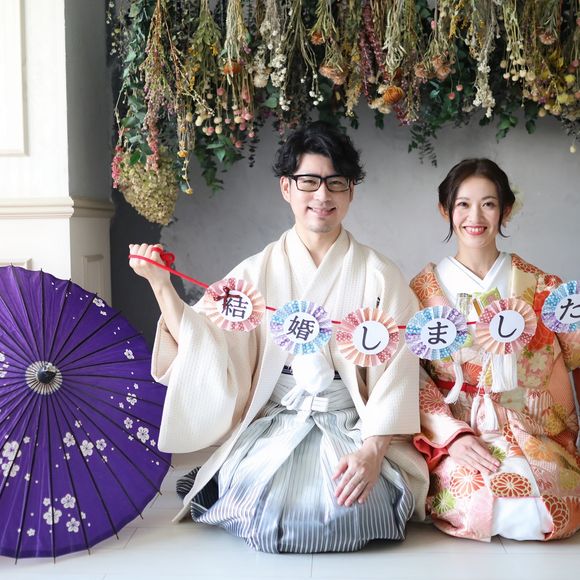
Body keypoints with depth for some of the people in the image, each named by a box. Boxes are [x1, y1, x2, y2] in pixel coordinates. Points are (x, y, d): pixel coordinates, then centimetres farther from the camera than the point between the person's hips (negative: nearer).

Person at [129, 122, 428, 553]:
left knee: (348, 510, -26)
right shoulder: (258, 272, 5)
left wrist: (372, 451, -17)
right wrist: (160, 284, -8)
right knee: (263, 507, -24)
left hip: (351, 428, 0)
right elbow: (204, 349, -1)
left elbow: (395, 373, -5)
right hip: (272, 426, 1)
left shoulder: (379, 276, 0)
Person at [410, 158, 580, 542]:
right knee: (478, 505, -28)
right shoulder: (425, 288, 5)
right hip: (454, 429, -1)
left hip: (534, 432, 2)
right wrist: (452, 434, -14)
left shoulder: (541, 287, 8)